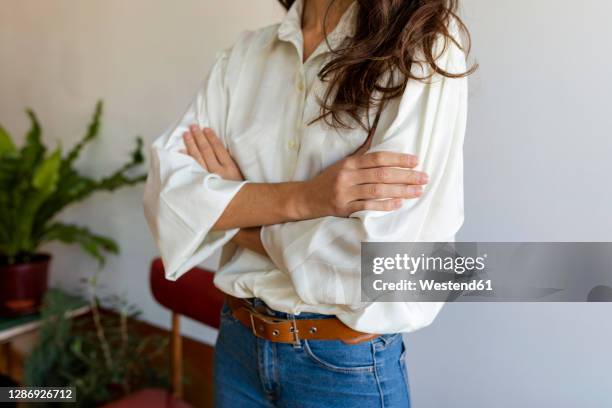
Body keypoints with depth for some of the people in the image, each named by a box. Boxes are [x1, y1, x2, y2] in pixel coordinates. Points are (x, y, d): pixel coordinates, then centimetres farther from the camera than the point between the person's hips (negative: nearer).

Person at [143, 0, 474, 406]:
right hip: (239, 342, 5)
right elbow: (165, 191, -9)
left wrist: (228, 210, -10)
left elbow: (379, 259, -24)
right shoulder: (246, 53, 0)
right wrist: (302, 197, -25)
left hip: (348, 362, -4)